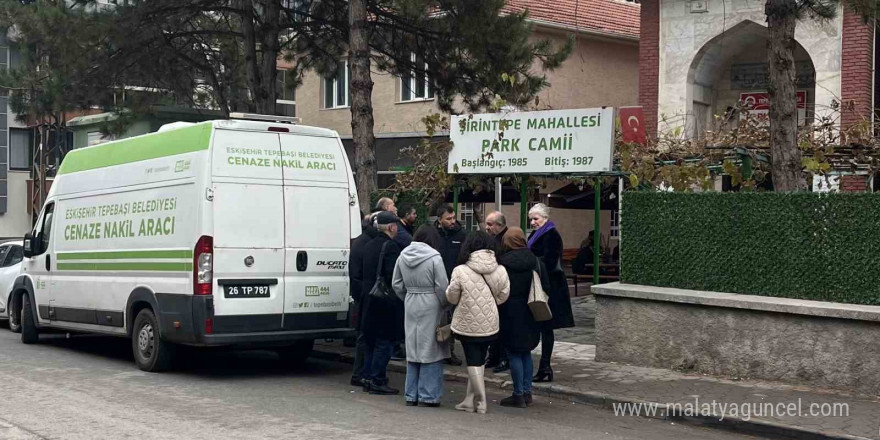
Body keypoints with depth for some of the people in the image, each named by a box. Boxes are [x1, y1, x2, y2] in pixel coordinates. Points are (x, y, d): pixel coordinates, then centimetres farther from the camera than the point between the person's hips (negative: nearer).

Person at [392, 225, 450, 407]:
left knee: (412, 349, 12)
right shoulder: (434, 258, -12)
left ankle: (411, 395, 17)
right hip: (430, 306, -6)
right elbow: (442, 287, -12)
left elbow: (397, 284, 11)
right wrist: (445, 304, 2)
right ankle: (428, 396, 3)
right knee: (430, 350, 2)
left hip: (410, 305, 6)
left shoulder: (403, 256, 6)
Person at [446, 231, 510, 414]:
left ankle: (481, 400, 5)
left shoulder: (460, 271, -15)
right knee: (479, 359, 16)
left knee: (473, 361, 7)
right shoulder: (500, 270, -7)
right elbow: (503, 296, 2)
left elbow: (452, 298, -5)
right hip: (490, 323, 3)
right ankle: (470, 399, 20)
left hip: (468, 324, -3)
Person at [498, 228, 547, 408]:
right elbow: (546, 287, 4)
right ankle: (527, 392, 17)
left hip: (510, 314, -5)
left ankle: (519, 395, 2)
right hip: (530, 315, 5)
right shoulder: (535, 261, 1)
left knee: (514, 354, 2)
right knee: (526, 352, 16)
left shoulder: (501, 263, -12)